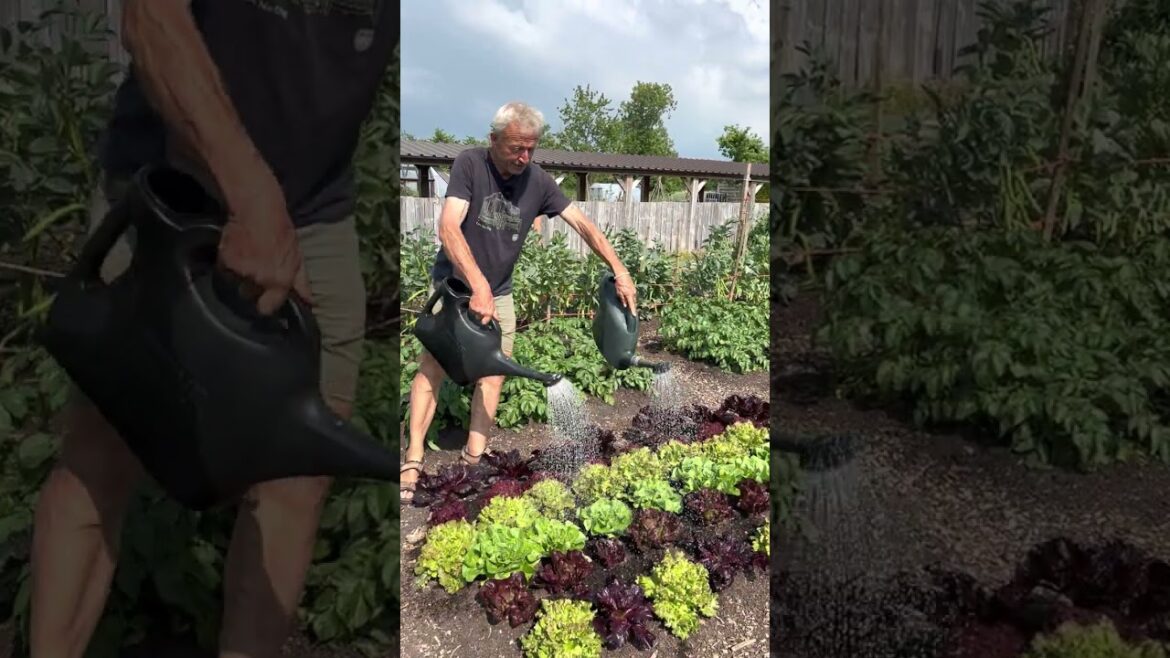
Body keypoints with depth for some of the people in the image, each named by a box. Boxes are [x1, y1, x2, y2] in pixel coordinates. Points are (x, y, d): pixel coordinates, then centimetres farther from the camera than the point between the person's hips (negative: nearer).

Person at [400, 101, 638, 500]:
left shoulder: (538, 182, -7)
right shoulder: (469, 165, -18)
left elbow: (583, 225, -4)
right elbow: (448, 228, -28)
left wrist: (619, 271, -15)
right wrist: (478, 285, -40)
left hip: (499, 293, 4)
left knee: (494, 373, 1)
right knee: (433, 366, -10)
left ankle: (474, 460, 7)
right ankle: (413, 461, -10)